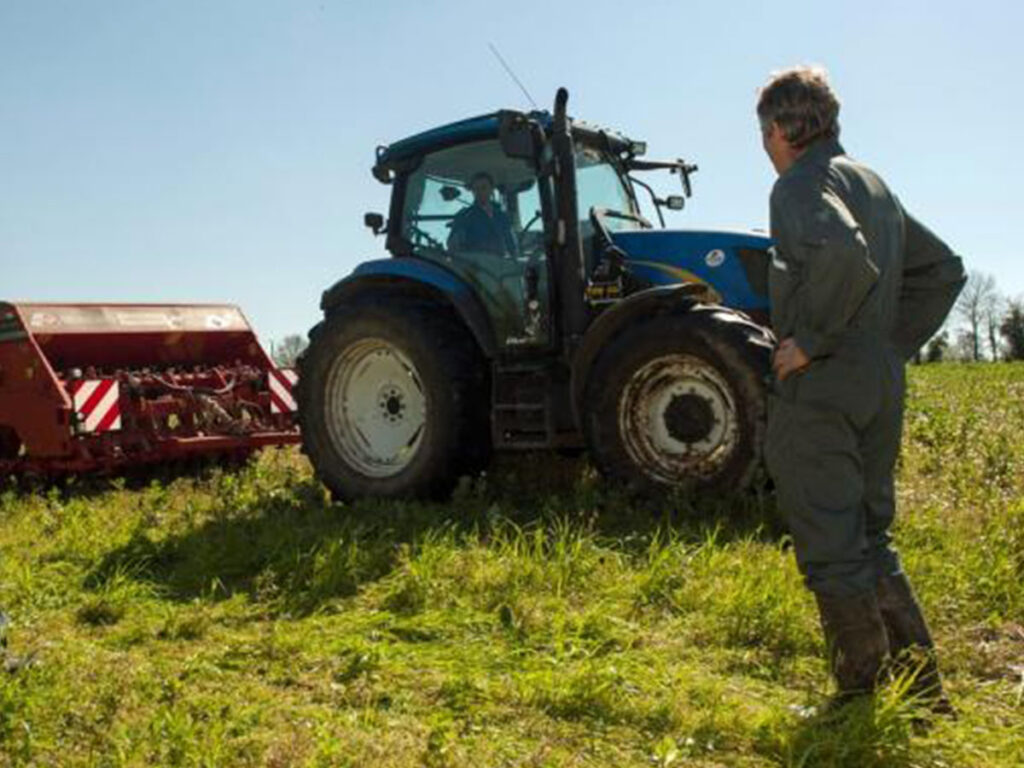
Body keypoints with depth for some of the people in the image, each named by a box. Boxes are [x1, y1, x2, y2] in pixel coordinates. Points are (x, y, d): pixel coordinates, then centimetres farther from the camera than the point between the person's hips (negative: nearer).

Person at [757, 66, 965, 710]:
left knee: (831, 549, 1)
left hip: (817, 390, -9)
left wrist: (810, 338, -20)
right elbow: (943, 268, 23)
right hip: (881, 388, 9)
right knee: (870, 541, 17)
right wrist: (894, 343, 17)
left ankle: (865, 699, 11)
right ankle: (922, 688, 21)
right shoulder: (873, 184, 18)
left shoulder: (800, 184, -10)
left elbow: (845, 256, -31)